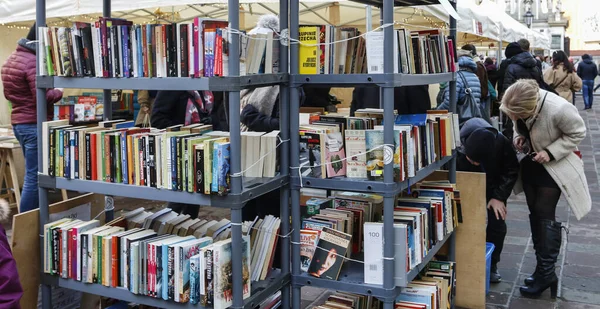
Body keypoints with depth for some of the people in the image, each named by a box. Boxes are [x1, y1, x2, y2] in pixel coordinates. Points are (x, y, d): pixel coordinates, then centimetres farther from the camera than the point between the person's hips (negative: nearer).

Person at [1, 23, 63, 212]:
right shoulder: (33, 62, -18)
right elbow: (44, 96, -22)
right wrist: (59, 92, -5)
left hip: (18, 122, 10)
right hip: (34, 124, -10)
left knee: (32, 174, 18)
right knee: (34, 177, -5)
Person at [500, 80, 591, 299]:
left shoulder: (559, 109, -35)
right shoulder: (520, 106, -17)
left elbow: (577, 133, -18)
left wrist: (550, 153, -26)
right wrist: (519, 137, -14)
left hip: (553, 165, -6)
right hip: (531, 161, 6)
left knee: (545, 216, -7)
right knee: (535, 214, 11)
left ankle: (546, 273, 5)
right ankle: (542, 268, 24)